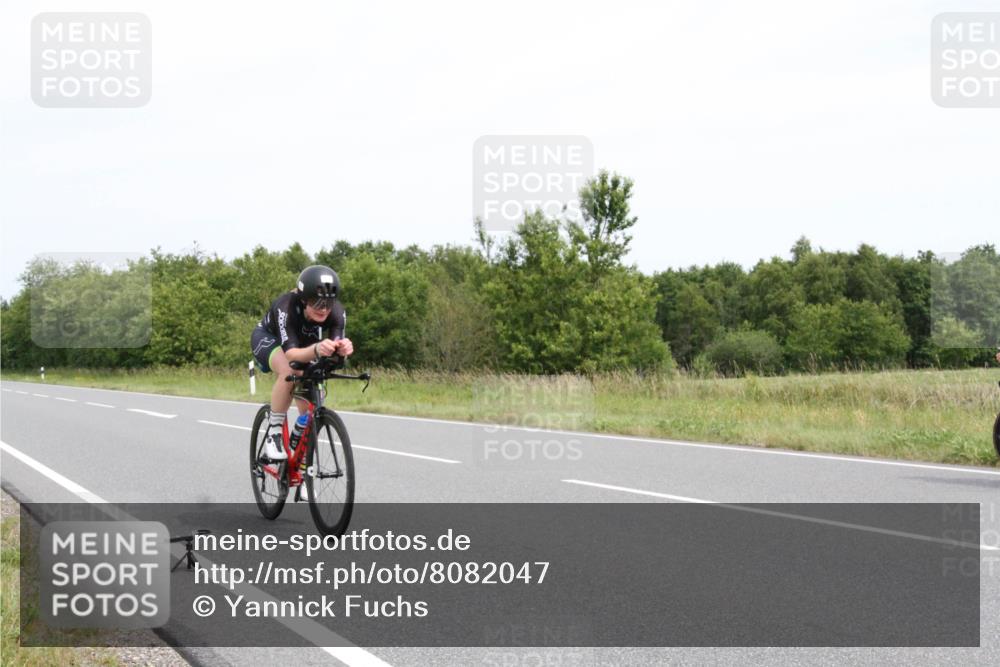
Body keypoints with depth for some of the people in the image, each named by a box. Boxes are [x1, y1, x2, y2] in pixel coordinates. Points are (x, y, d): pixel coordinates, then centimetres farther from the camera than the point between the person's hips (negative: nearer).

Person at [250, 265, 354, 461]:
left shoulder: (337, 312, -32)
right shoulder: (287, 307, -42)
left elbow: (335, 350, -40)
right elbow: (290, 353, -50)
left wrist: (342, 349, -64)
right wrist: (316, 350, -71)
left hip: (303, 342, 4)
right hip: (268, 337, -4)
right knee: (289, 371, -35)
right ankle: (274, 433, -22)